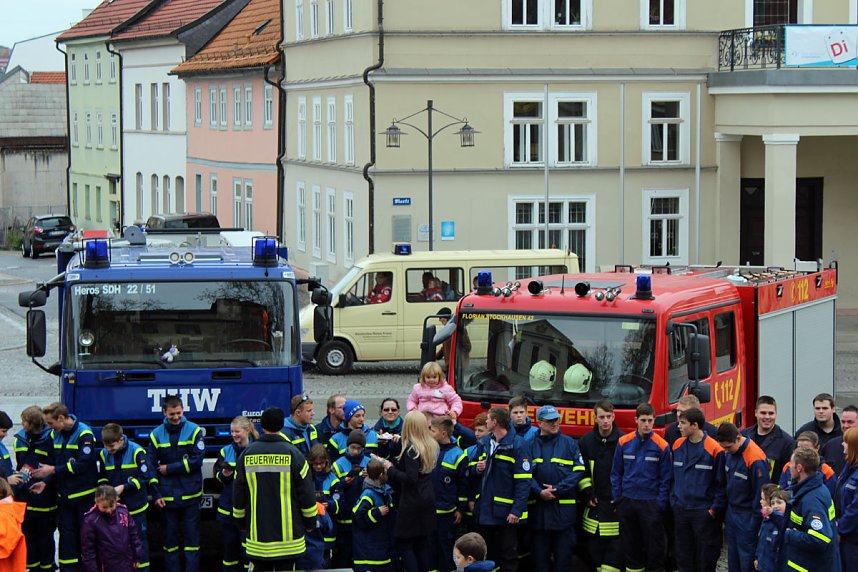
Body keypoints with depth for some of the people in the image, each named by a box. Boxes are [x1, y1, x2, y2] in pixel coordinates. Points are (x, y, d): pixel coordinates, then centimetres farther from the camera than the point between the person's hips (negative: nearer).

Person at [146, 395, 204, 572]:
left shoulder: (194, 431, -1)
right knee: (169, 538, 6)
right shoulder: (156, 435, 4)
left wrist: (168, 469, -8)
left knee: (192, 537, 1)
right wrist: (156, 495, -4)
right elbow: (151, 467, 4)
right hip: (167, 497, 2)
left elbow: (196, 461, -9)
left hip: (190, 496, -2)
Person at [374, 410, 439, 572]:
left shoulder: (411, 449, -18)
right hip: (427, 502, 8)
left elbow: (411, 478, -23)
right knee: (421, 546, 14)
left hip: (412, 503, -8)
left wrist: (390, 469, -11)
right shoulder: (431, 446, 6)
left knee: (404, 545, -1)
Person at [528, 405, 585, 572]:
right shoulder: (531, 445, 6)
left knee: (563, 552, 1)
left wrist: (556, 489, -11)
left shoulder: (569, 443, 5)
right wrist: (539, 492, -15)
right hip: (538, 508, 1)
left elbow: (578, 471, -3)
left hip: (564, 507, -1)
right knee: (540, 553, 5)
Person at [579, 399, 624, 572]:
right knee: (594, 548, 6)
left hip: (616, 504, -3)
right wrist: (588, 493, 3)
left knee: (615, 547, -6)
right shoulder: (586, 441, 6)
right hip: (595, 504, 3)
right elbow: (581, 471, 14)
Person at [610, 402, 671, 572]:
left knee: (654, 545, 0)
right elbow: (616, 473, 7)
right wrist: (617, 499, 2)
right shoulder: (624, 442, 1)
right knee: (630, 545, 11)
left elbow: (665, 479, -2)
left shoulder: (662, 446, -5)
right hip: (627, 501, 3)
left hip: (651, 503, -3)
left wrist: (660, 504, -8)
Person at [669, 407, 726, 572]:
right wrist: (673, 501, 7)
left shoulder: (714, 449, -13)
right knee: (683, 556, 12)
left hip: (704, 512, -5)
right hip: (680, 510, 5)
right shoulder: (678, 446, 5)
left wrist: (715, 509, -11)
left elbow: (722, 483, -9)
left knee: (705, 558, 3)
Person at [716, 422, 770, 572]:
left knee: (747, 559, -3)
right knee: (733, 558, 14)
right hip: (731, 513, 8)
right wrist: (725, 513, 13)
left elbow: (761, 493, -18)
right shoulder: (731, 453, 2)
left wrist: (755, 523, -14)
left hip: (747, 518, -8)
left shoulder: (755, 459, -23)